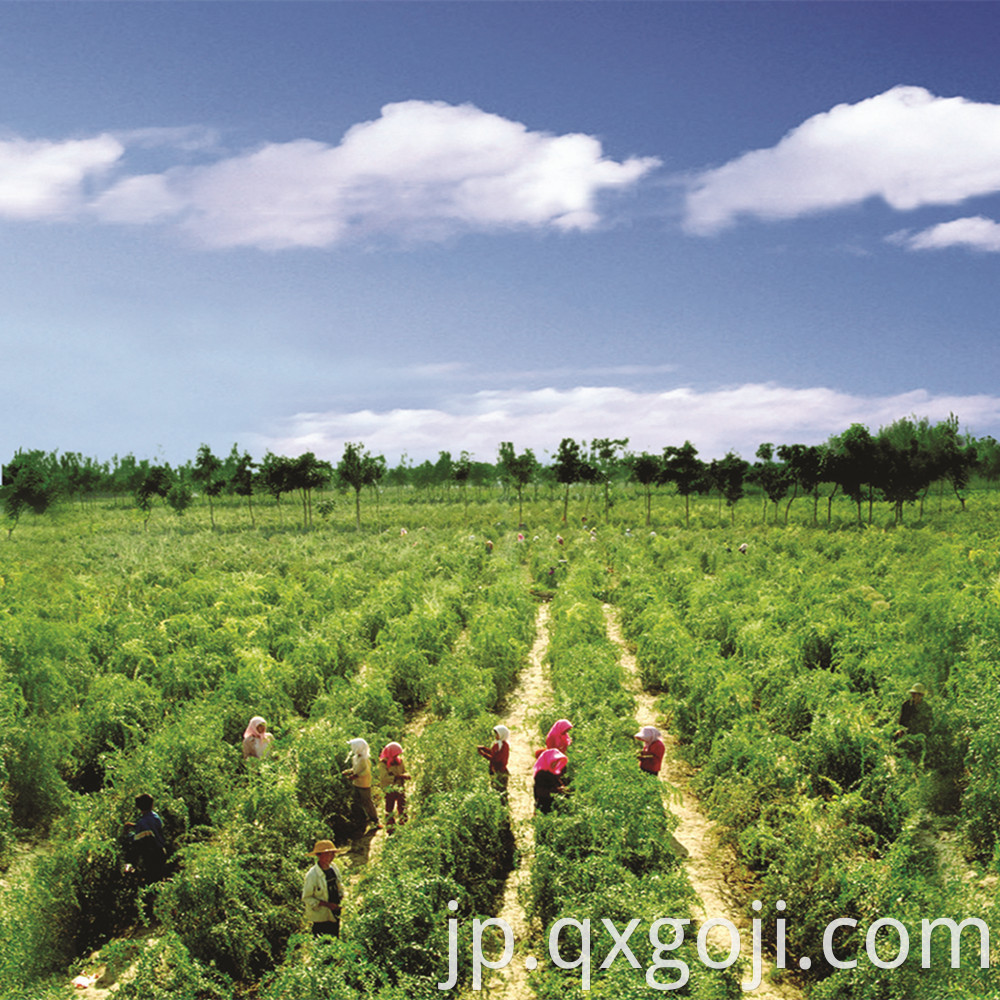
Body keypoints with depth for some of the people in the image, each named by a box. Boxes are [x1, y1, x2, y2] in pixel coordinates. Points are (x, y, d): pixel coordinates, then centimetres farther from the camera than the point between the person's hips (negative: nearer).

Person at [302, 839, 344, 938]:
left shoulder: (333, 867, -1)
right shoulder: (312, 875, -21)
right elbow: (306, 898, -15)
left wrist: (341, 895, -4)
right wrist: (327, 904, -21)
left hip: (335, 914, 6)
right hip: (321, 918, -6)